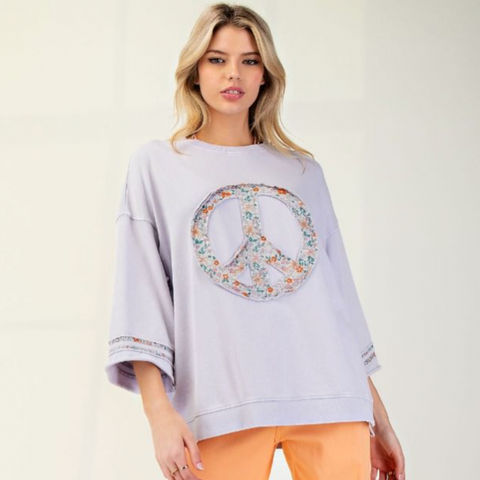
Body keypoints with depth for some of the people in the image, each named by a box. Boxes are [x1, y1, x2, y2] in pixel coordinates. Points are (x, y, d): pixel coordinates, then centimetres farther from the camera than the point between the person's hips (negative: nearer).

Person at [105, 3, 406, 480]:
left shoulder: (304, 171, 17)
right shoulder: (156, 165, 11)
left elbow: (339, 293, 17)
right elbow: (141, 291, 2)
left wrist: (379, 419, 13)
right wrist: (158, 412, -10)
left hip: (330, 400, 2)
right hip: (221, 404, -2)